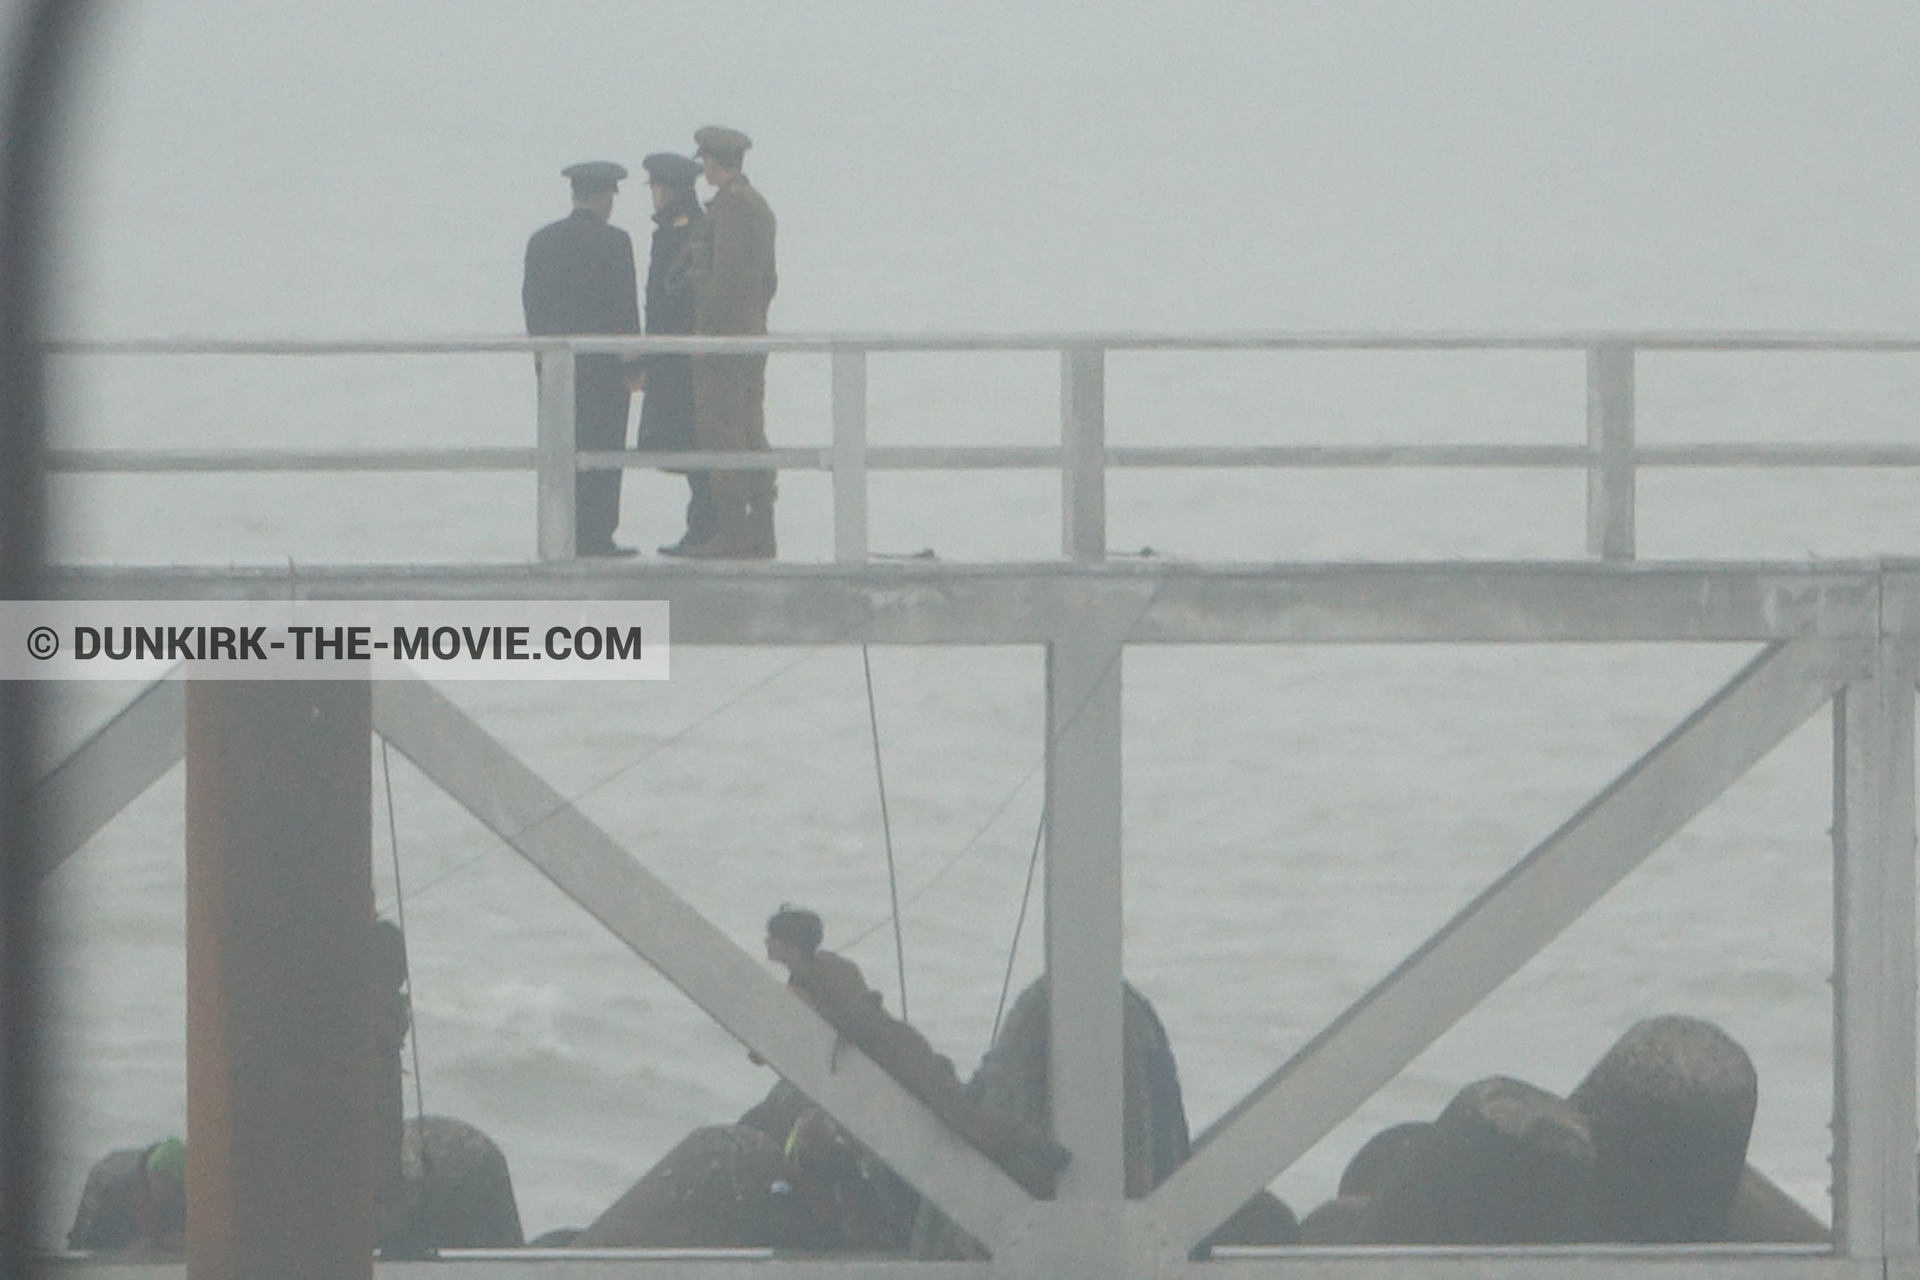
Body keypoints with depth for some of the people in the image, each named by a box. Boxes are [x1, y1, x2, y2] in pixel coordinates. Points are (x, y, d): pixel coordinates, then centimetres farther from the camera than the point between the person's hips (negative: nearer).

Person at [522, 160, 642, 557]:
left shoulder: (542, 240, 6)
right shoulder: (613, 241, -10)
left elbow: (532, 301, 9)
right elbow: (625, 306, -10)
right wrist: (633, 366, -5)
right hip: (603, 365, -5)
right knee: (601, 449, -1)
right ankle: (594, 536, -3)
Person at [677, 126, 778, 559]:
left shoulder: (730, 203, -14)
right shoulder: (760, 205, 17)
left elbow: (726, 275, -20)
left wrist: (706, 334, -18)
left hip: (724, 337, -10)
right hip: (754, 336, 10)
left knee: (721, 436, -9)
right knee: (751, 436, 10)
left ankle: (731, 533, -12)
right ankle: (759, 534, 11)